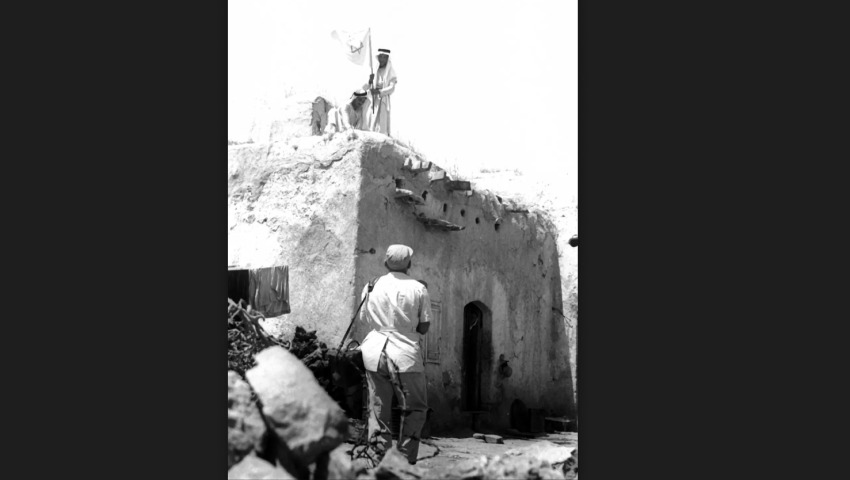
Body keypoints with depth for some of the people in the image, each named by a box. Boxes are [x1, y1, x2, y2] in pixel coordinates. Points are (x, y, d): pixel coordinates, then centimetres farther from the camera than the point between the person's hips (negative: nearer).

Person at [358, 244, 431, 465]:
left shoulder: (371, 287, 6)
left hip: (374, 353, 3)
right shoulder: (418, 289, -3)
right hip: (404, 355, -3)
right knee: (415, 409, 8)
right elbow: (424, 327, 0)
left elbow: (363, 322, 11)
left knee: (378, 409, 11)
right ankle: (406, 460, 3)